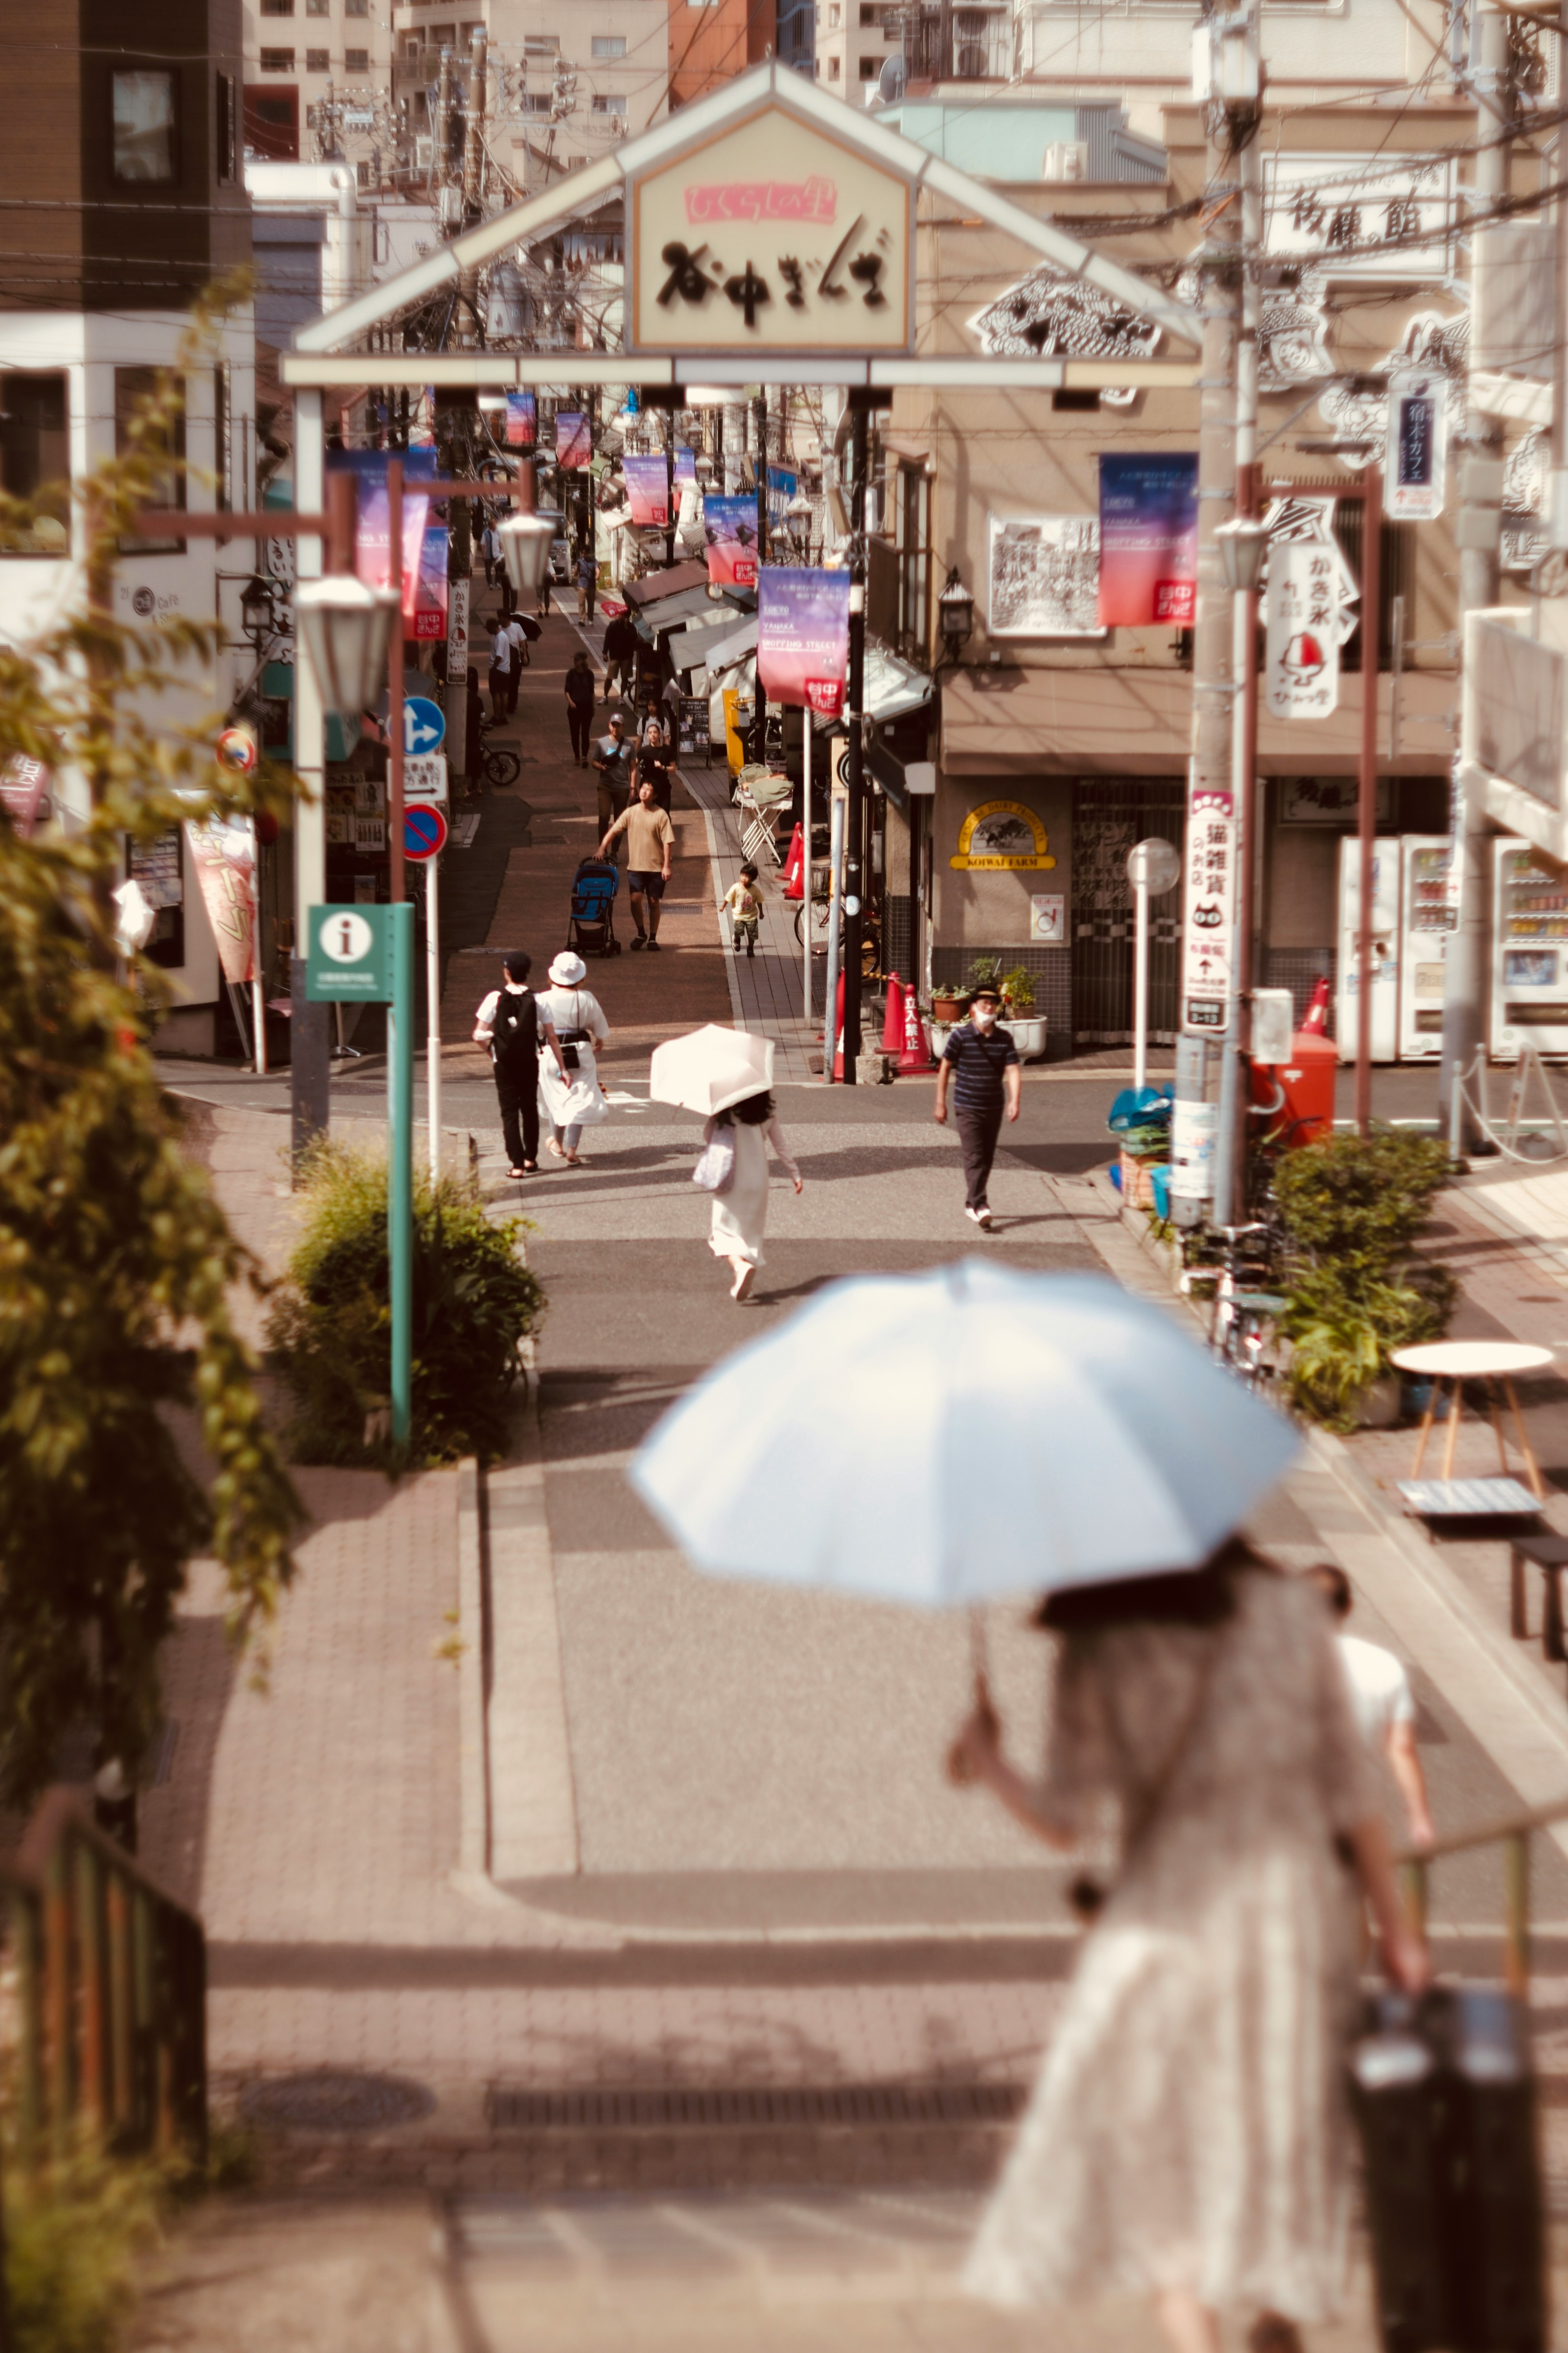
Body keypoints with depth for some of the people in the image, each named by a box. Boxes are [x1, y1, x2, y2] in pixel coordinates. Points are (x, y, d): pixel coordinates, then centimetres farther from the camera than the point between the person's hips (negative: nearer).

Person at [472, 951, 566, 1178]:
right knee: (530, 1110, 19)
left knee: (510, 1113, 3)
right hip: (530, 1063, 2)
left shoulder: (495, 999, -10)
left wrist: (491, 1048, 9)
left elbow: (479, 1036, -12)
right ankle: (530, 1159, 26)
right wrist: (562, 1068, 0)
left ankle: (517, 1164, -4)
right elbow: (552, 1038, -6)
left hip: (504, 1064, -2)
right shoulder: (537, 1000, -6)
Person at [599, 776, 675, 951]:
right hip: (636, 865, 1)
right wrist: (603, 848, -16)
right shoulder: (631, 813, 0)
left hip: (656, 867, -1)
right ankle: (641, 934, 9)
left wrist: (667, 866, -10)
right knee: (636, 899, -10)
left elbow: (668, 842, -6)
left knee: (653, 902, 5)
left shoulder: (661, 815, -5)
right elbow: (614, 831, -2)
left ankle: (653, 939, 17)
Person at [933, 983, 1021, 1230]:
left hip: (994, 1108, 4)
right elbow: (945, 1068, -2)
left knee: (987, 1159, 12)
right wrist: (941, 1103, -2)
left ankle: (971, 1203, 26)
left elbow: (1013, 1071, -6)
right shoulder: (960, 1036, -8)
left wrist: (1015, 1101, -21)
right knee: (974, 1158, -13)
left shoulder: (1004, 1039, 1)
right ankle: (980, 1206, -21)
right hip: (968, 1108, -4)